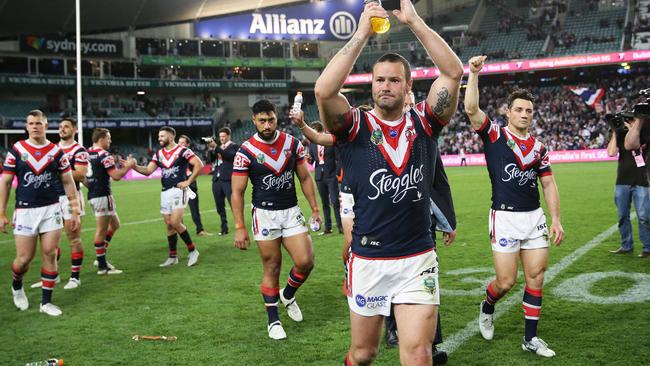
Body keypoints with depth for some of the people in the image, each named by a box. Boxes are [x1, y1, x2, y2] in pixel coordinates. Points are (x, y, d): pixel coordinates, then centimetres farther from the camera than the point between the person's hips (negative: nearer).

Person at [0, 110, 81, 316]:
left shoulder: (56, 151, 3)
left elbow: (68, 183, 6)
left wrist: (75, 211, 1)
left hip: (51, 210, 1)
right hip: (25, 211, -1)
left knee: (50, 255, -1)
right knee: (24, 258, 1)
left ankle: (46, 302, 11)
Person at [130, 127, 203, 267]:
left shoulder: (182, 151, -7)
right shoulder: (159, 154, 12)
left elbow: (199, 165, -13)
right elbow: (148, 171, 6)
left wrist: (188, 181, -14)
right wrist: (134, 166, -11)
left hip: (178, 190, -7)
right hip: (165, 192, 7)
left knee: (175, 223, -17)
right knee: (169, 225, 9)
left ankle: (192, 250, -2)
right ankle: (173, 257, 19)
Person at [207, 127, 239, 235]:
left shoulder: (234, 146, 2)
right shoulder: (218, 148, 19)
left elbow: (229, 156, -16)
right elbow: (210, 159, 10)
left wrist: (216, 147, -22)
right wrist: (211, 149, -7)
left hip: (228, 180, -6)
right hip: (216, 180, 6)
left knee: (234, 205, -8)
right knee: (220, 207, 9)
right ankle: (224, 228, 16)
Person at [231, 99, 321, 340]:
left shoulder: (292, 143, 1)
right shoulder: (246, 151, -9)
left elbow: (304, 178, 10)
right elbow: (237, 191, -8)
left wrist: (314, 208, 5)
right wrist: (239, 227, -12)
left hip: (291, 211, 3)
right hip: (265, 214, -3)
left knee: (305, 262, -5)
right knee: (272, 267, 3)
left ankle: (288, 295, 26)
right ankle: (273, 320, 19)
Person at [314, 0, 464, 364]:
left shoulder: (424, 123, 2)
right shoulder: (355, 126, -3)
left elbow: (453, 72, -11)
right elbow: (324, 91, -22)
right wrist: (362, 34, -19)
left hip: (418, 261, 0)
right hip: (367, 261, 0)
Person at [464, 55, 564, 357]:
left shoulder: (538, 147, 12)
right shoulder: (493, 135, -1)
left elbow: (549, 184, 12)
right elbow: (471, 109, -17)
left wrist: (556, 220, 5)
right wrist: (474, 73, -22)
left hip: (535, 217, 5)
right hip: (505, 218, -5)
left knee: (536, 277, 4)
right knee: (506, 281, -3)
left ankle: (530, 338, 16)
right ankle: (487, 307, 31)